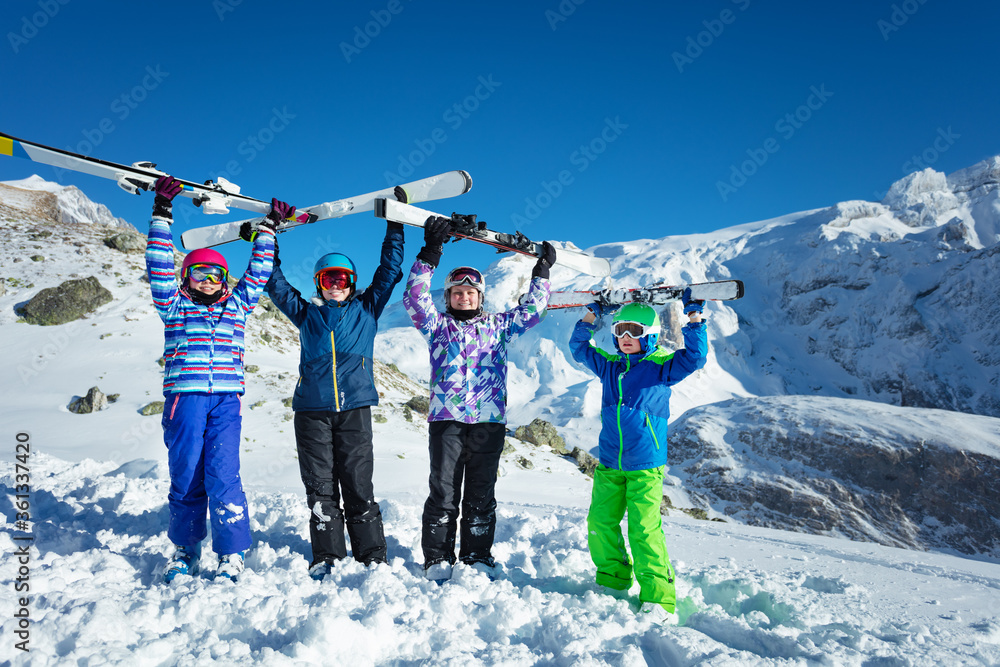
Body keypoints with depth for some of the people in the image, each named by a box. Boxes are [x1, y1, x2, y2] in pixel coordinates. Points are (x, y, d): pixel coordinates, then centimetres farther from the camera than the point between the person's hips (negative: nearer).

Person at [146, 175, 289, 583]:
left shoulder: (237, 305, 17)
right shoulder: (174, 305, 13)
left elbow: (257, 272, 21)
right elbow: (159, 265, 7)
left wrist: (269, 228, 20)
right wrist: (162, 213, 4)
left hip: (226, 400, 0)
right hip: (184, 398, 0)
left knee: (222, 476, -8)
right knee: (185, 476, 4)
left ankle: (232, 553, -2)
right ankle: (185, 548, 21)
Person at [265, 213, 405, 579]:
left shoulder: (367, 309, 14)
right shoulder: (307, 313, 17)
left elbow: (390, 271, 13)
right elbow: (276, 285, 20)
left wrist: (395, 227, 12)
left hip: (354, 407, -1)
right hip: (312, 410, 2)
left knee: (358, 484, -2)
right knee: (320, 485, 2)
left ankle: (372, 557, 4)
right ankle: (326, 556, 8)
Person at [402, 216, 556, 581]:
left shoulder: (497, 326, 17)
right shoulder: (437, 326, 10)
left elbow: (531, 310, 22)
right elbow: (415, 298, -3)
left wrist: (542, 271, 18)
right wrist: (430, 253, -11)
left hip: (490, 420, 2)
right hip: (446, 418, -2)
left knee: (481, 494, 7)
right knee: (443, 491, -1)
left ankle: (478, 556, 17)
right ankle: (437, 558, 8)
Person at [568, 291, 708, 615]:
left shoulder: (661, 366, -2)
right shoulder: (609, 366, 11)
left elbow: (694, 357, -14)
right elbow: (579, 348, 21)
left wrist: (694, 316, -16)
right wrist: (592, 315, 13)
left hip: (646, 466, -5)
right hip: (609, 464, 6)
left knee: (644, 529, -10)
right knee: (600, 522, 6)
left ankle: (658, 597, 0)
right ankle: (612, 581, 24)